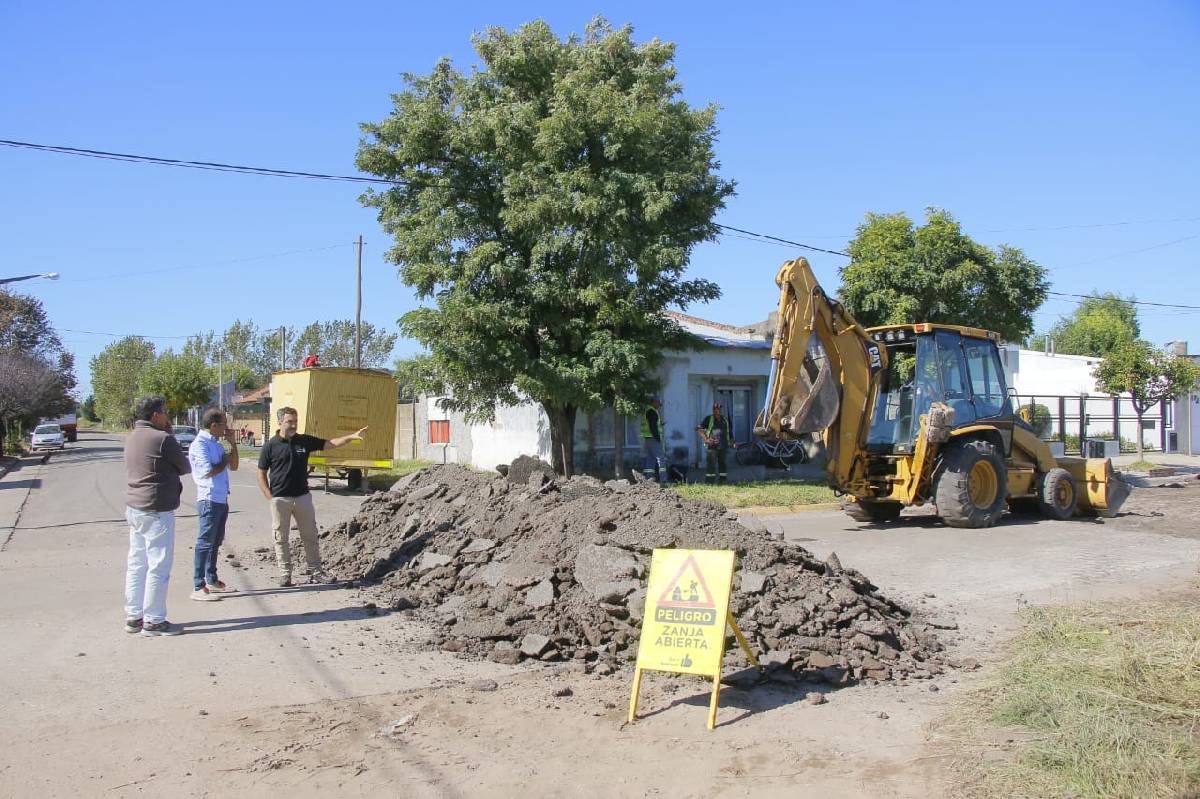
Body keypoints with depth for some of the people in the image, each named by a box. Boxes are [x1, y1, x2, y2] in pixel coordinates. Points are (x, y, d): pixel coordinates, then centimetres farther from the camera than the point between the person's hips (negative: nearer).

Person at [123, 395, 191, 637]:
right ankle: (153, 621, 3)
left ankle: (133, 616, 21)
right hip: (157, 511, -9)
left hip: (134, 508, 9)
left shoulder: (133, 437, 11)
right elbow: (185, 467, -5)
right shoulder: (163, 439, -16)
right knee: (158, 567, -2)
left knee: (136, 564, 14)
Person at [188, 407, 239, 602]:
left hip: (221, 499, 9)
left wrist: (233, 444, 9)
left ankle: (212, 581, 27)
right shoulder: (200, 444, -13)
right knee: (205, 542, -7)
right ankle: (198, 587, -4)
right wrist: (224, 462, -5)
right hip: (209, 500, -9)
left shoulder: (216, 444, 15)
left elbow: (233, 467, 18)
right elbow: (208, 471, -22)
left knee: (215, 542, 16)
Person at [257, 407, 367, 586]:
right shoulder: (270, 446, -5)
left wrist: (352, 436, -12)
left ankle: (315, 572, 16)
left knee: (310, 536, 7)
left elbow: (330, 444, 1)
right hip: (280, 499, -3)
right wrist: (269, 496, -7)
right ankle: (284, 574, 13)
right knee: (281, 538, 4)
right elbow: (261, 473, 0)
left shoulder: (304, 441, 4)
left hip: (303, 496, 3)